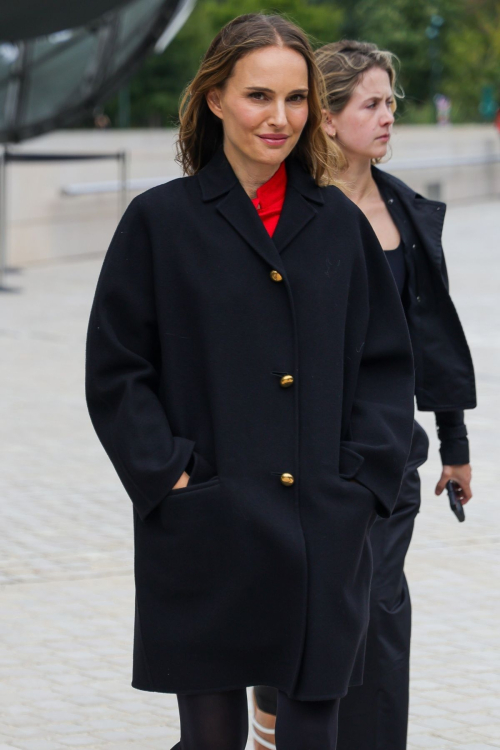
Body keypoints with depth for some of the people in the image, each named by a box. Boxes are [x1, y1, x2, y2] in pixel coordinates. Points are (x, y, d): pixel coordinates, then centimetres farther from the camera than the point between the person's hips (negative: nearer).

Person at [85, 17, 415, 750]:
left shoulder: (341, 223, 8)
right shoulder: (160, 221, 0)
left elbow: (386, 362, 11)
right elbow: (116, 373, 0)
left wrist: (363, 477, -1)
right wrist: (169, 475, -9)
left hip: (324, 534, 2)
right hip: (205, 538, -2)